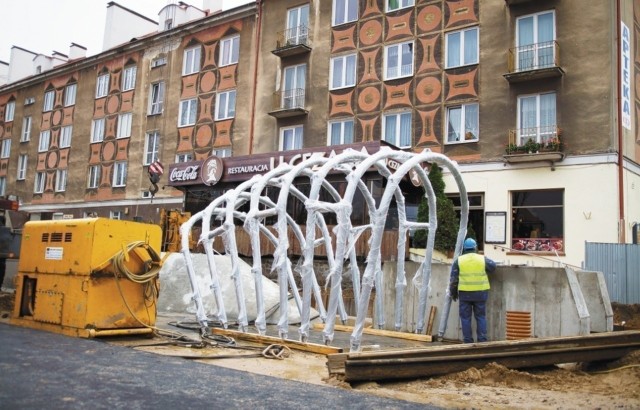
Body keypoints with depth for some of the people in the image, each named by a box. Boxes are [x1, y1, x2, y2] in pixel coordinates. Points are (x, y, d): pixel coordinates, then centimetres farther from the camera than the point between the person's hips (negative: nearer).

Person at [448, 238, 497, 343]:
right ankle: (482, 340, 10)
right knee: (481, 317, 11)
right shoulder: (483, 259, -1)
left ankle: (468, 341, 9)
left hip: (465, 293, -1)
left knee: (465, 318, 7)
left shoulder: (458, 260, -1)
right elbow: (493, 266, 17)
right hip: (480, 293, 1)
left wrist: (453, 293, 9)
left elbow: (453, 279, -1)